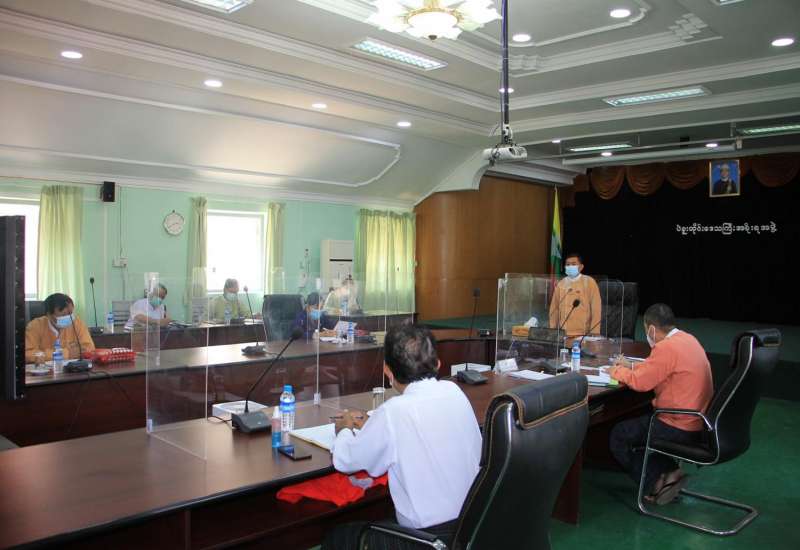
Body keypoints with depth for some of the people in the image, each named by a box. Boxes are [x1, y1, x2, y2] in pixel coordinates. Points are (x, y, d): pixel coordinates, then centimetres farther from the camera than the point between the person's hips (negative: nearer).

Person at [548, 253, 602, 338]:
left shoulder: (589, 282, 0)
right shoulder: (560, 284, 11)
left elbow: (596, 308, -4)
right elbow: (554, 309, 12)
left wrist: (594, 333, -9)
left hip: (583, 334, -3)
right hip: (563, 334, 3)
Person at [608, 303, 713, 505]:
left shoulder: (667, 347, -23)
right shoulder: (687, 339, 6)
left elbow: (639, 382, -18)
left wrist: (617, 371, 0)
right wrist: (631, 366, 19)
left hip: (681, 428, -9)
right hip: (698, 422, 9)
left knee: (618, 436, 4)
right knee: (639, 422, 26)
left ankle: (655, 482, 5)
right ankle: (669, 471, 15)